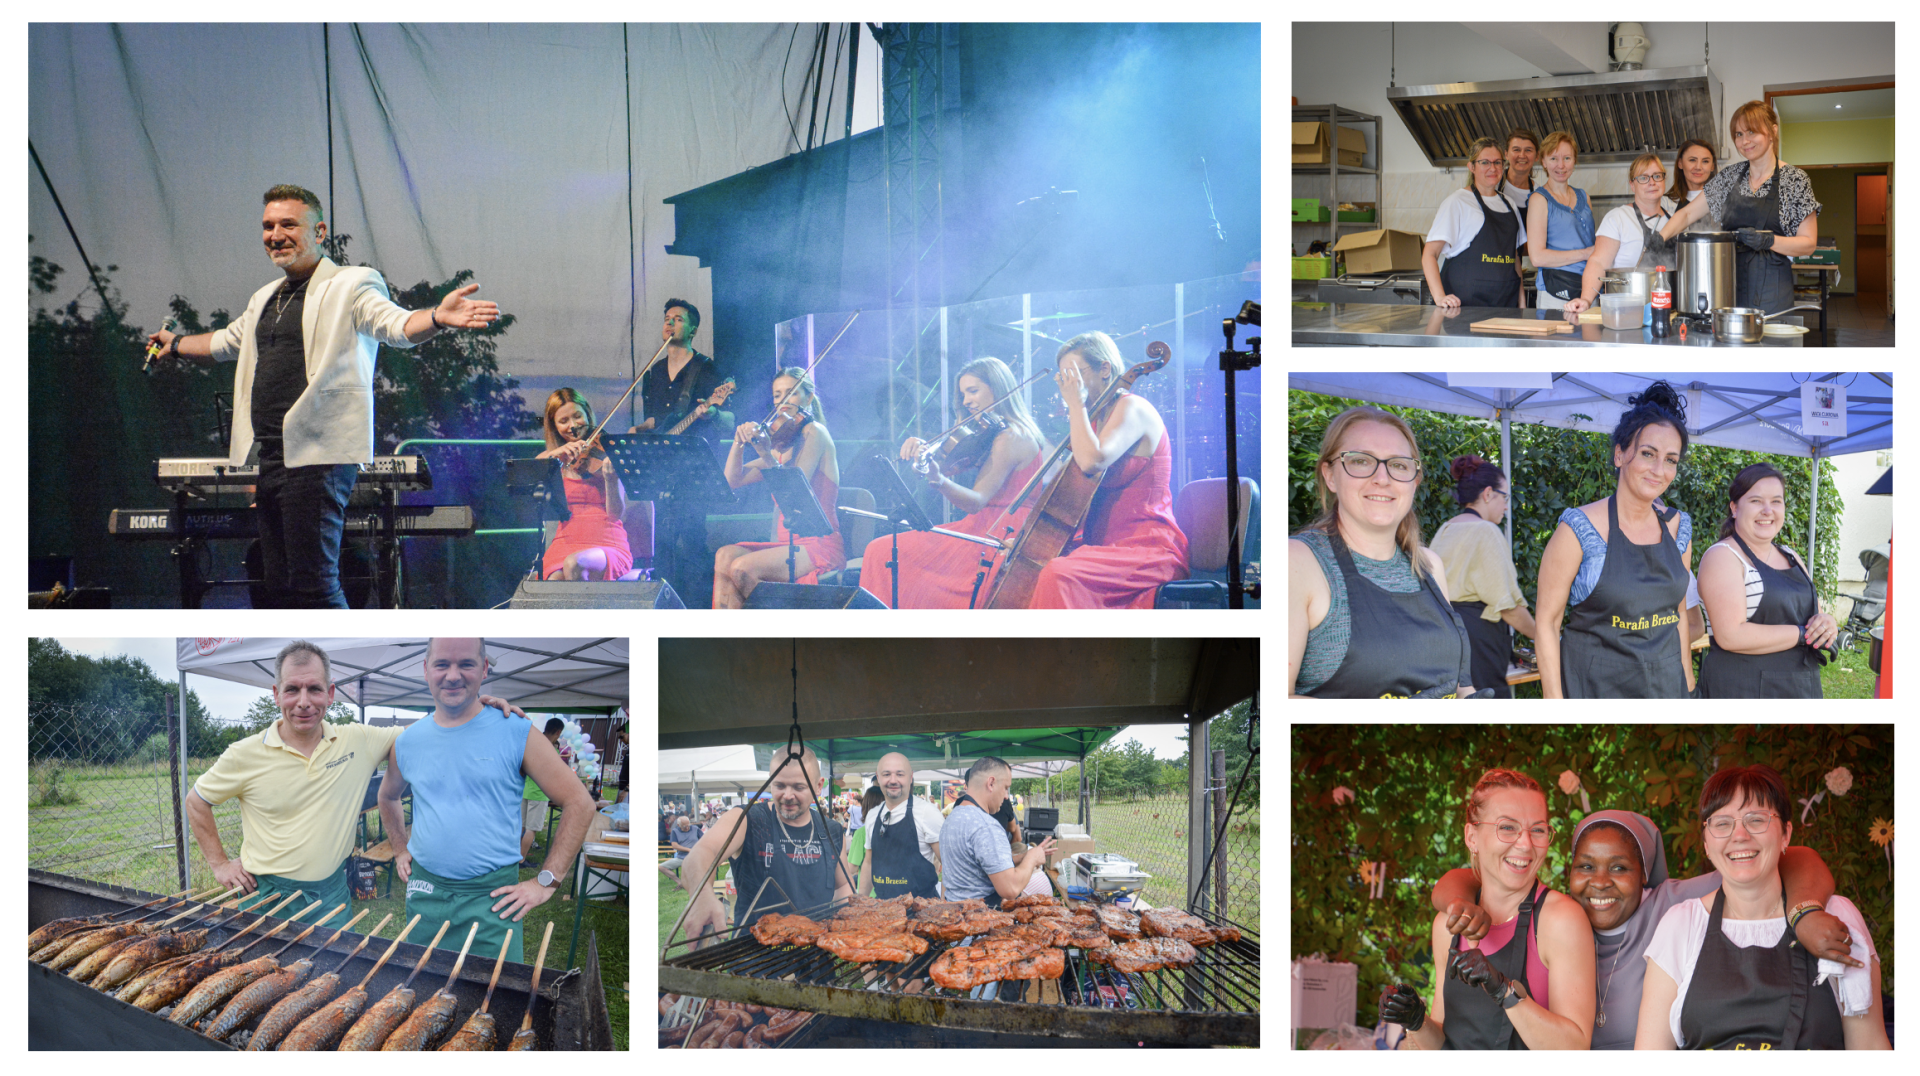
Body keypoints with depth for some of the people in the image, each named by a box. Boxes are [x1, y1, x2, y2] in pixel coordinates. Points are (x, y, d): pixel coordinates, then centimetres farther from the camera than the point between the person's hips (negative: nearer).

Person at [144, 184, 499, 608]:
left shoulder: (350, 286, -3)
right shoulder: (265, 299, 21)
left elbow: (395, 325, -22)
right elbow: (224, 342, 40)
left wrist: (436, 318, -43)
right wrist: (176, 344, 55)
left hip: (318, 457, -8)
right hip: (270, 456, 8)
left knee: (313, 583, -12)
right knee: (279, 586, 11)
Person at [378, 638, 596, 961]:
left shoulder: (516, 733, -6)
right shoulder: (407, 741, 7)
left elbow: (579, 804, -6)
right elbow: (388, 796, 30)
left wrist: (545, 882, -8)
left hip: (492, 897, -4)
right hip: (424, 893, 4)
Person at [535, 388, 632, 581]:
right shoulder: (548, 459, 16)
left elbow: (616, 513, -5)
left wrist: (610, 476, -23)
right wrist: (553, 457, -16)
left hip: (608, 545, -2)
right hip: (566, 542, 2)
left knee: (574, 563, -34)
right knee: (554, 580, -32)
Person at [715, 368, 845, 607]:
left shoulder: (814, 432, -3)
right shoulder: (783, 446, 21)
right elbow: (732, 480, 16)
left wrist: (767, 455, -27)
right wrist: (739, 443, 1)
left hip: (820, 545, -8)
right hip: (788, 544, 8)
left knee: (743, 568, -25)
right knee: (725, 555, -15)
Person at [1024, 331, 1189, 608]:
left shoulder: (1133, 407, -8)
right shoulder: (1097, 419, 20)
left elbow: (1092, 460, -27)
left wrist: (1076, 403, -13)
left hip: (1149, 552, -10)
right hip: (1104, 546, 10)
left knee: (1058, 575, -33)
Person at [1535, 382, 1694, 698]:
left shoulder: (1678, 528, 6)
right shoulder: (1579, 529, -11)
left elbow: (1678, 610, 17)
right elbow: (1546, 621, -9)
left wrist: (1687, 679, 13)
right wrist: (1554, 701, -14)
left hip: (1667, 684, 5)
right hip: (1595, 687, -5)